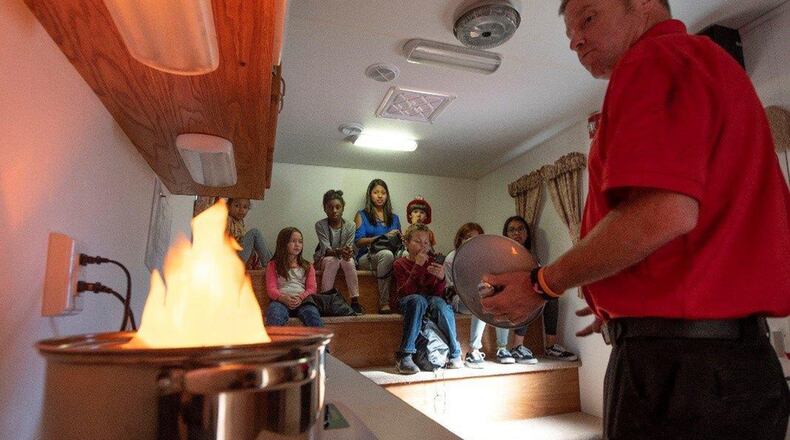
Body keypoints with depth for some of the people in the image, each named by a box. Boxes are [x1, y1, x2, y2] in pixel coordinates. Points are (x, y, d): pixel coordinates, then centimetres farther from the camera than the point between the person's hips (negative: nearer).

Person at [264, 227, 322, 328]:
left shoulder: (307, 266, 26)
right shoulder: (273, 265, 20)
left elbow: (311, 288, 14)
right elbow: (271, 289, 8)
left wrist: (301, 298, -10)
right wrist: (283, 298, -15)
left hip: (303, 300, 1)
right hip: (281, 300, -1)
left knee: (313, 316, -35)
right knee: (274, 317, -38)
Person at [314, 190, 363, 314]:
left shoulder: (350, 226, -8)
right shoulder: (320, 225, -13)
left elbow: (349, 248, -13)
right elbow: (325, 249, -22)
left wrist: (348, 252, -37)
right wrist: (339, 251, -42)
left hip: (344, 258, 2)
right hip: (323, 258, -1)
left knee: (349, 261, -31)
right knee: (332, 260, -34)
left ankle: (355, 300, -26)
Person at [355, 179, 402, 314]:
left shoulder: (394, 218, 23)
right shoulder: (362, 215, 11)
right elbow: (358, 241, -2)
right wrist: (384, 236, -10)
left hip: (392, 255, 3)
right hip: (367, 257, -3)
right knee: (386, 254, -38)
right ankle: (384, 302, -34)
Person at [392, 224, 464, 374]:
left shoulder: (432, 263, 8)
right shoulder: (400, 264, 1)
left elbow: (438, 294, -2)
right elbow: (405, 291, -16)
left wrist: (441, 278, -23)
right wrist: (418, 266, -22)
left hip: (429, 301, 2)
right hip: (404, 302, -2)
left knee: (440, 303, -31)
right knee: (418, 300, -36)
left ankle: (455, 353, -19)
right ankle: (404, 357, -35)